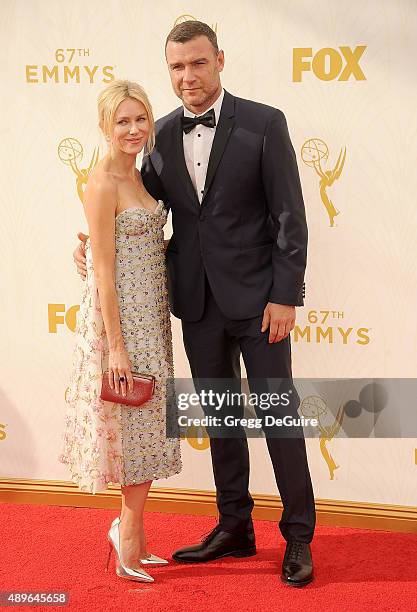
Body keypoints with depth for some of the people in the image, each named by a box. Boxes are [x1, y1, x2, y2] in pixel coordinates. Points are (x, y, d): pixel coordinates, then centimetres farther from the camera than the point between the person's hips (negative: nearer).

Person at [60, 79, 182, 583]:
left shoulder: (137, 177, 11)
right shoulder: (102, 184, -14)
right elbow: (104, 270, -18)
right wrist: (116, 347, -19)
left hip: (149, 317, 8)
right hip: (119, 319, -8)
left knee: (143, 429, 13)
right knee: (137, 429, 0)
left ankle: (130, 534, 26)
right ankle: (130, 545, 15)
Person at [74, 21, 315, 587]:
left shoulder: (263, 124, -7)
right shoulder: (161, 135, 6)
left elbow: (289, 216, -8)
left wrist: (285, 296, -13)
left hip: (256, 299, -4)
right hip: (198, 302, 5)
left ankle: (298, 537, 18)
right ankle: (235, 529, 30)